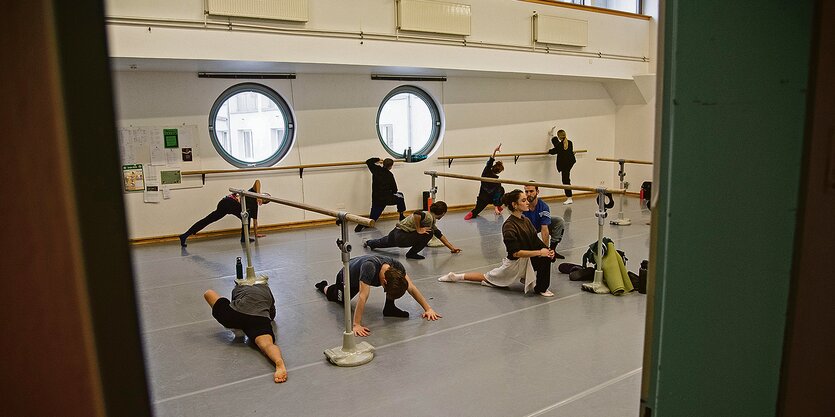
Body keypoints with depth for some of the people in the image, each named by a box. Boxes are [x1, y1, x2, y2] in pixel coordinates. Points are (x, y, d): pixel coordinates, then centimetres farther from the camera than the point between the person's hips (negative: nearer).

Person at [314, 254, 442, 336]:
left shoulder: (396, 267, -32)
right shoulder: (369, 267, -50)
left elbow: (411, 288, -25)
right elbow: (363, 297, -52)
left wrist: (428, 309, -29)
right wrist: (356, 325, -54)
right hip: (346, 279, -3)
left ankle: (389, 308, -6)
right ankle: (324, 287, 52)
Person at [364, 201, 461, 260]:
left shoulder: (432, 221, 9)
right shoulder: (429, 217, -21)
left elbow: (440, 235, 16)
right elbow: (416, 214, -41)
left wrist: (452, 248, 15)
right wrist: (419, 230, -29)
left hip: (396, 234, 10)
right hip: (401, 236, -10)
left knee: (387, 242, 40)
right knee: (428, 233, -18)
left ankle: (369, 243, 68)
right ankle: (412, 253, -7)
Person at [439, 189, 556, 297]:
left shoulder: (526, 221, 3)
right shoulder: (509, 226, -25)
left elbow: (536, 242, 5)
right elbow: (516, 252, -29)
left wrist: (547, 250, -16)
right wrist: (539, 252, -29)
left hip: (527, 260, 7)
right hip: (514, 263, -7)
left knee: (547, 256, -14)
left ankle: (541, 288, 2)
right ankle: (456, 276, 25)